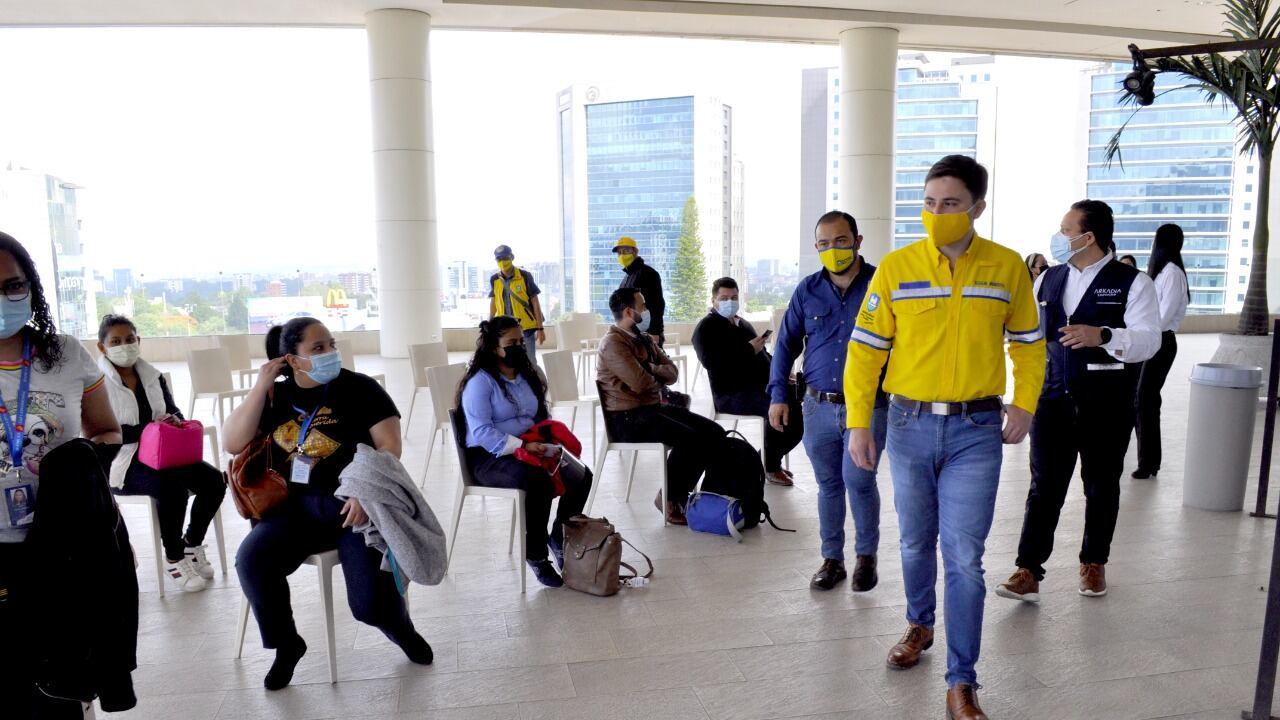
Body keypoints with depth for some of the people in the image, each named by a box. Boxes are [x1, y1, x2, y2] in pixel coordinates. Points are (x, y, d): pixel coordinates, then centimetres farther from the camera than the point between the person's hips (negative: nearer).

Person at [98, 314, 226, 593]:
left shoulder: (152, 376, 11)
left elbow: (174, 413, 14)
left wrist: (174, 421, -12)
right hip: (120, 460, -6)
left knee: (214, 480, -13)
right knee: (173, 485, -33)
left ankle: (192, 545, 8)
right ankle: (173, 558, -12)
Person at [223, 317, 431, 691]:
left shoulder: (359, 387, -1)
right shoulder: (276, 396, 10)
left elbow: (389, 445, -6)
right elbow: (232, 443, 1)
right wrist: (260, 387, -6)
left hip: (354, 505, -3)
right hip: (294, 507, 4)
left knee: (372, 606, -19)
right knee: (250, 562, -25)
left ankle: (399, 627, 22)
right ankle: (286, 644, 3)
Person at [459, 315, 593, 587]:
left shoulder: (528, 375, 14)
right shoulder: (480, 382, -10)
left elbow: (542, 417, 20)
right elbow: (482, 433, -19)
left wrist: (546, 442, -2)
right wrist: (522, 445, -29)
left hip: (531, 449, 7)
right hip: (489, 456, -7)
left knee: (581, 476, -15)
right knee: (540, 482, -35)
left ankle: (560, 539, 8)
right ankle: (535, 554, -16)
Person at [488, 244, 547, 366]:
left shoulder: (525, 276, -7)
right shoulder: (494, 279, 3)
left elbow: (535, 302, -4)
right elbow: (493, 303, 14)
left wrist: (540, 328, -7)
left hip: (526, 328, -3)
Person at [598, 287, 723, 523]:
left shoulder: (644, 338, 16)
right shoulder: (613, 343, -13)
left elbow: (672, 373, 9)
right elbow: (640, 383, -22)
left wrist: (649, 368, -10)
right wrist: (659, 377, 0)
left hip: (654, 407, 9)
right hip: (627, 418, -9)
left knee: (714, 432, -5)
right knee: (689, 439, -27)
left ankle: (681, 494, 3)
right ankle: (668, 498, -7)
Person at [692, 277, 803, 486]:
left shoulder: (743, 323, 26)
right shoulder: (706, 327, 0)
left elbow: (763, 354, 30)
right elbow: (710, 360, -18)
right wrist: (749, 350, -16)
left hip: (763, 386, 9)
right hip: (731, 394, -8)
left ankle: (772, 459, 4)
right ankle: (770, 466, -11)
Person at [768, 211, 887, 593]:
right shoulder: (807, 291, 6)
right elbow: (786, 344, 11)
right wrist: (778, 395, 5)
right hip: (818, 407, 3)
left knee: (858, 479, -10)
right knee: (828, 485, 11)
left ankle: (866, 556, 13)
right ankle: (832, 558, 25)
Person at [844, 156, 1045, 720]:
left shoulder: (1007, 267, 0)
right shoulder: (896, 268, -4)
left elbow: (1028, 343, 12)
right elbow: (865, 349, -2)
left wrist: (1024, 405, 1)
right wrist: (859, 423, -7)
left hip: (976, 430, -1)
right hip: (910, 424, 1)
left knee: (964, 557, -2)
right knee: (915, 541, 17)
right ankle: (919, 624, 42)